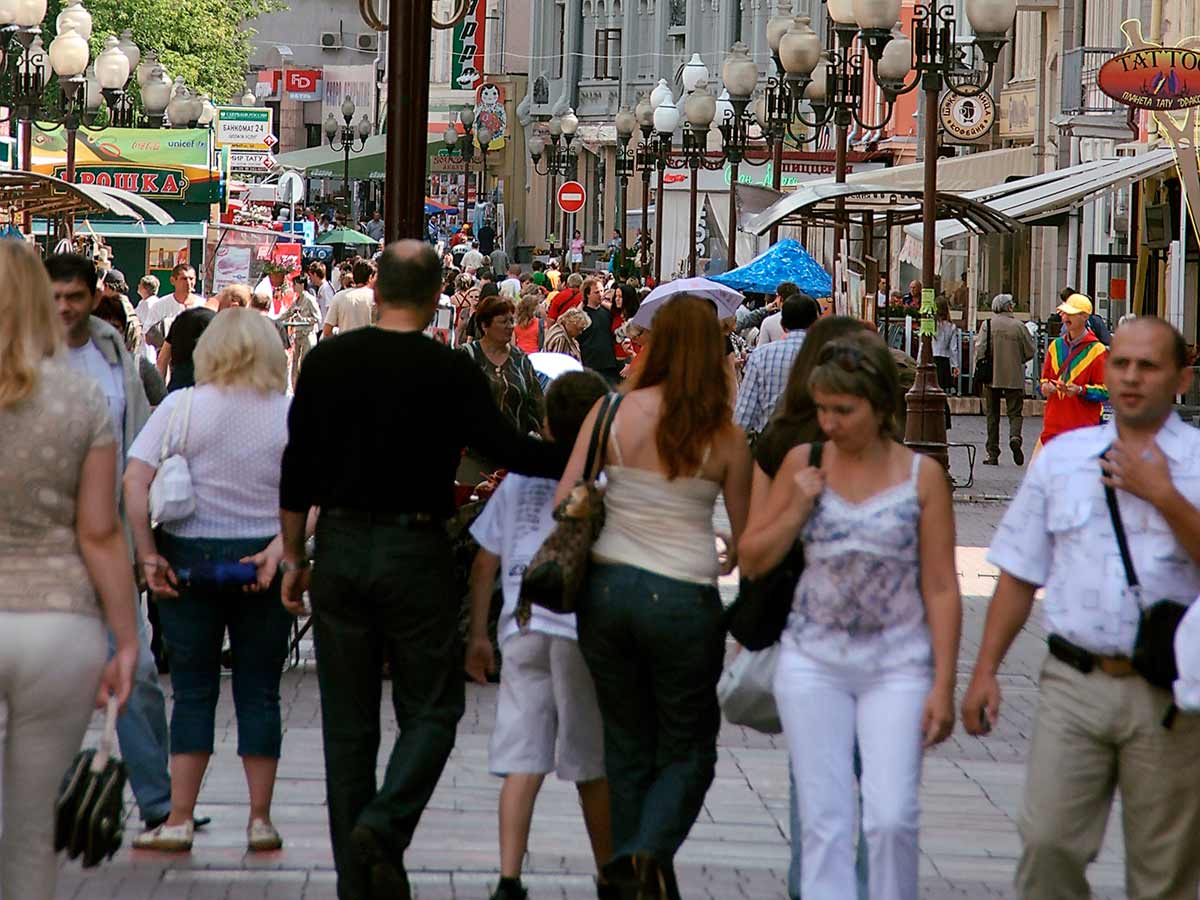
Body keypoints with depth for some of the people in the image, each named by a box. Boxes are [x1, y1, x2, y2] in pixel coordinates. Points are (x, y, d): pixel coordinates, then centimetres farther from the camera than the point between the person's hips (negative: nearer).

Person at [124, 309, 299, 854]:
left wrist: (148, 555, -8)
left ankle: (178, 822, 5)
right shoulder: (292, 414, -2)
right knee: (259, 694, 9)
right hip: (262, 566, 1)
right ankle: (260, 820, 11)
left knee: (193, 692, 6)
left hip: (190, 558, -1)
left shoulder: (181, 407, -5)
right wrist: (281, 547, -12)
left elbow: (135, 482, -11)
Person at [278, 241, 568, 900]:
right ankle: (384, 824, -18)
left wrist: (293, 556, 13)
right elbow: (507, 450, -11)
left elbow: (296, 470, 4)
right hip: (415, 550, -3)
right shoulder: (450, 371, -8)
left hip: (340, 548, 3)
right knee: (430, 709, 7)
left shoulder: (327, 361, 2)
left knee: (347, 720, 9)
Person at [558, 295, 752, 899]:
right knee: (688, 751, 12)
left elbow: (563, 500, -3)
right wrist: (729, 559, 27)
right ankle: (653, 849, -15)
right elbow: (746, 537, 4)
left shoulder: (613, 413, -4)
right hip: (684, 600, -2)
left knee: (627, 743, 18)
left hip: (607, 588, 2)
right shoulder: (726, 436, -6)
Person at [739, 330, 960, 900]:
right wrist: (798, 508, -6)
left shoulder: (921, 476, -2)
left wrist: (943, 686, -6)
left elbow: (941, 589, -1)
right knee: (824, 820, 1)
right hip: (813, 660, 2)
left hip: (897, 665, -2)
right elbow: (751, 560, 10)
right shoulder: (803, 463, 4)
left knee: (891, 818, -10)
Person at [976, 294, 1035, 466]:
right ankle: (1015, 437, -23)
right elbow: (1030, 352, 1)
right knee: (1015, 412, 7)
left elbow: (979, 349, -9)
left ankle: (993, 454, 8)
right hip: (1014, 378, -1)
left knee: (992, 415, 9)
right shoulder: (1018, 326, -4)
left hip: (992, 377, 1)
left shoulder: (987, 325, -3)